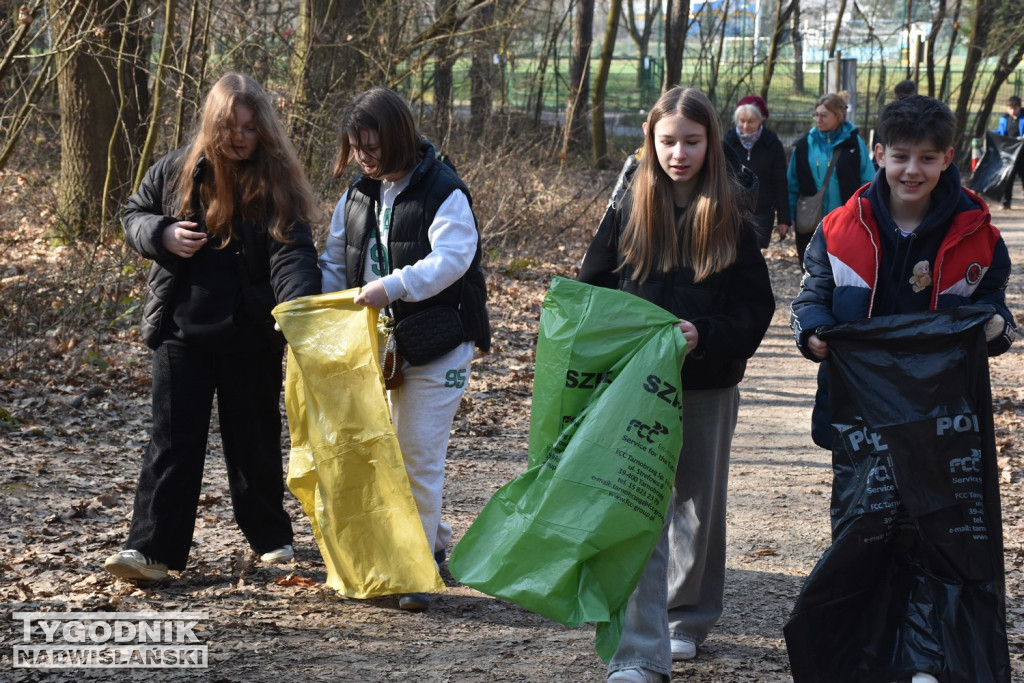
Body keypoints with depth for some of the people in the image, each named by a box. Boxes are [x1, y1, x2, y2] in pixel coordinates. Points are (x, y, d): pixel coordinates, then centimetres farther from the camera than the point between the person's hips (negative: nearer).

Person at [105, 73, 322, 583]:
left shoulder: (277, 183, -8)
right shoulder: (175, 171, 0)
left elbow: (292, 253, -18)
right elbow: (134, 215, 13)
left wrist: (298, 306, -37)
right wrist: (162, 235, -10)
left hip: (251, 336, -1)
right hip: (182, 330, 1)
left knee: (255, 439, 11)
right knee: (173, 439, 0)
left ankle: (272, 539, 28)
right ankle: (151, 548, 0)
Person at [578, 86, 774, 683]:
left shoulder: (731, 220, 0)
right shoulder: (628, 212, 1)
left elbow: (757, 307, -3)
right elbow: (590, 290, 4)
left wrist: (705, 335, -19)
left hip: (709, 390, 1)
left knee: (700, 506, 15)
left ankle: (688, 620, 36)